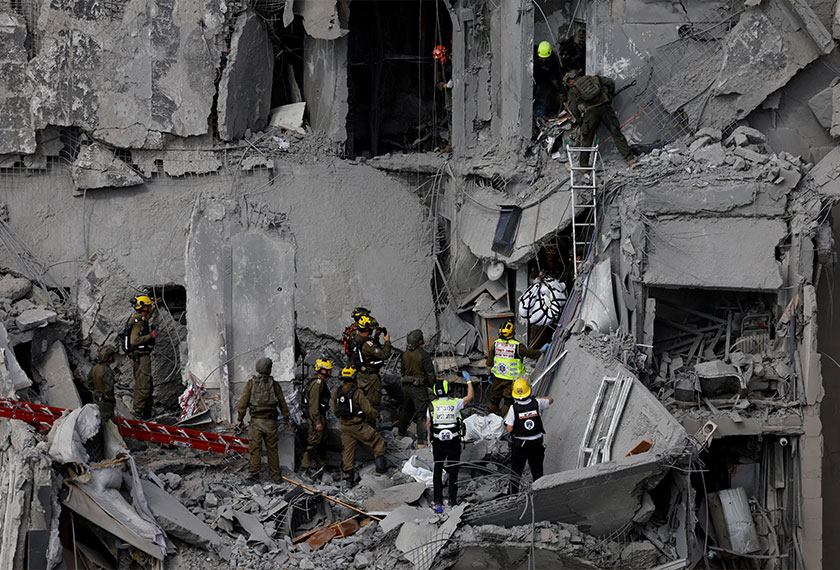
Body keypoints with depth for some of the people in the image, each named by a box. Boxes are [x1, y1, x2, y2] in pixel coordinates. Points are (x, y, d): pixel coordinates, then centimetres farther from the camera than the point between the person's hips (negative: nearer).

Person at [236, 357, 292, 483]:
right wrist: (286, 420, 18)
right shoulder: (274, 384, 2)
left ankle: (255, 474, -4)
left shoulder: (251, 383, 0)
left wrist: (240, 419, 2)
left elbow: (243, 402, -4)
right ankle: (275, 476, 14)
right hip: (271, 421, 1)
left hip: (256, 421, -1)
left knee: (255, 448, 2)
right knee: (272, 449, 10)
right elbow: (282, 403, 7)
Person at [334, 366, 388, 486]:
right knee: (378, 441, 11)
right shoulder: (357, 392, -20)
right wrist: (372, 416, 5)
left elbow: (336, 411, 12)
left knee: (347, 451, 14)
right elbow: (368, 410, -17)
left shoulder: (337, 393, 0)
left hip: (344, 427, 6)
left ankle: (348, 477, 14)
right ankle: (380, 467, 9)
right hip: (358, 426, -6)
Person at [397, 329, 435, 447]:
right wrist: (433, 386, -3)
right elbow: (430, 372, -14)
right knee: (421, 414, -1)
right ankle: (421, 442, -3)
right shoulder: (423, 354, -17)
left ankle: (400, 434, 39)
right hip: (419, 388, -6)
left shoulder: (405, 354, 2)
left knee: (407, 411, 24)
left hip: (406, 387, 6)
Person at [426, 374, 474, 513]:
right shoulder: (455, 403, -9)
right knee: (453, 471, 10)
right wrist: (468, 380, 18)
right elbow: (470, 396, 7)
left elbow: (428, 424, 1)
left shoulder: (432, 405, -5)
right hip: (454, 443, -1)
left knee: (438, 470, 9)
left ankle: (438, 500, 5)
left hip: (438, 443, 1)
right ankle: (452, 500, 14)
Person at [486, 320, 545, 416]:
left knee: (495, 397, 20)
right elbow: (531, 354, -9)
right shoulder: (517, 346, -20)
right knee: (509, 399, 10)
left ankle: (491, 415, 35)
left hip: (498, 377, 4)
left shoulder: (496, 344, -7)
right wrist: (541, 350, 10)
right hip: (512, 379, -4)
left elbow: (489, 362, 1)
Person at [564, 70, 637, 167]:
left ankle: (584, 165, 9)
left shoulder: (573, 90, 11)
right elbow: (610, 83, 13)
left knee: (586, 140, 9)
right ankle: (629, 158, 0)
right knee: (616, 133, 5)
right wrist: (610, 97, 23)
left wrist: (580, 121, 16)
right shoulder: (593, 78, 17)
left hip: (590, 112, -2)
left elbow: (573, 108, 4)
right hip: (605, 107, 2)